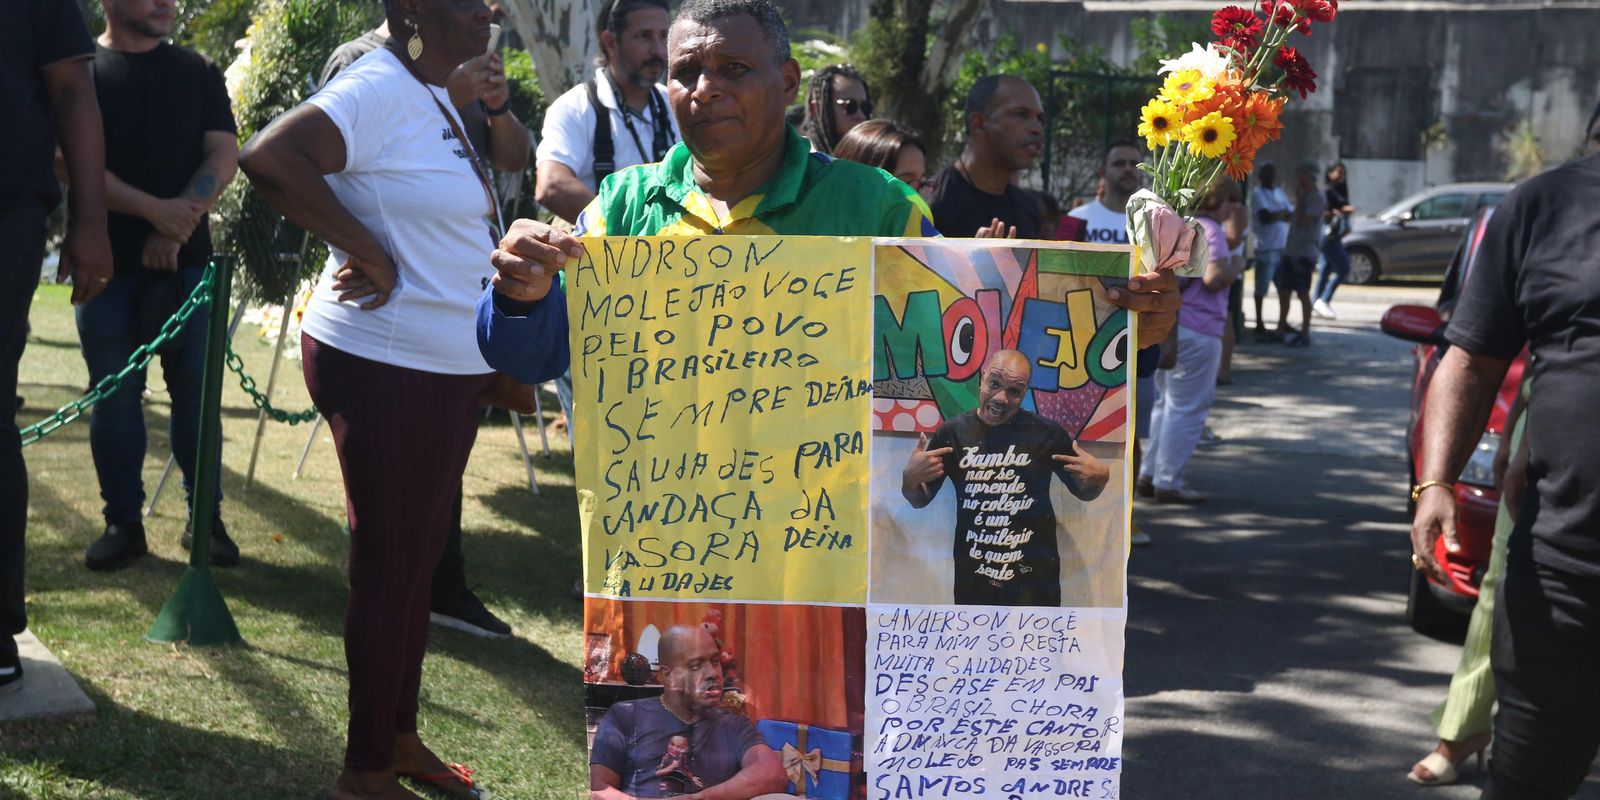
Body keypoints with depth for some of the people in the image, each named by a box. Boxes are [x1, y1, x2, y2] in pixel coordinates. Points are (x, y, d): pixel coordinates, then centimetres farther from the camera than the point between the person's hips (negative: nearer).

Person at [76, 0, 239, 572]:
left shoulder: (200, 73, 10)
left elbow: (224, 155, 1)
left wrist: (178, 227, -13)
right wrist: (154, 210, -18)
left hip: (187, 261, 2)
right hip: (108, 264, -1)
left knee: (196, 391, 2)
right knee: (115, 396, 3)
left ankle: (205, 518, 11)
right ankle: (123, 522, 12)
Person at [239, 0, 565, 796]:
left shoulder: (435, 95, 12)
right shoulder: (379, 88, -17)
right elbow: (268, 156, -30)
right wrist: (367, 252, -25)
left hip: (445, 369, 10)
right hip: (386, 365, -10)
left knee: (418, 557, 18)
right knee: (389, 565, 1)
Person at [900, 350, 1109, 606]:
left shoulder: (1047, 432, -6)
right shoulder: (952, 433, -2)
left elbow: (1083, 492, 9)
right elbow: (920, 500, 9)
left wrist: (1099, 477, -12)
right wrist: (909, 478, -12)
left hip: (1035, 579, -2)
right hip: (972, 578, 2)